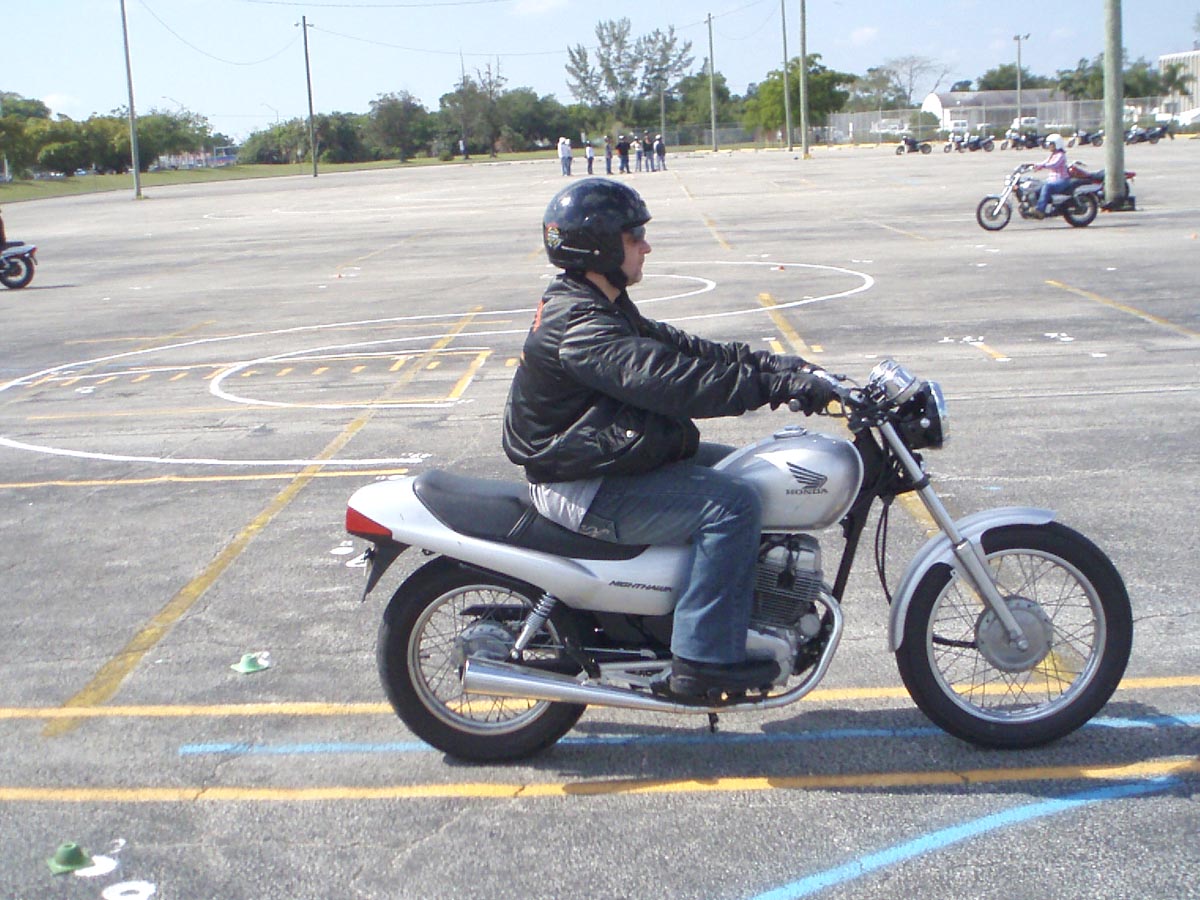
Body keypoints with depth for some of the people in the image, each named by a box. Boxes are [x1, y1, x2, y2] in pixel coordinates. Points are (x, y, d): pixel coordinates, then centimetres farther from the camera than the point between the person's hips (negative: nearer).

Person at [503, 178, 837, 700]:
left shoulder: (603, 308, 12)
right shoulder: (581, 328, -23)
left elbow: (680, 347, 11)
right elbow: (675, 382, -32)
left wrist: (770, 362, 1)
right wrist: (778, 384, -30)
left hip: (608, 457, 11)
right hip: (581, 490, -11)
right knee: (731, 504, -21)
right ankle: (701, 662, -16)